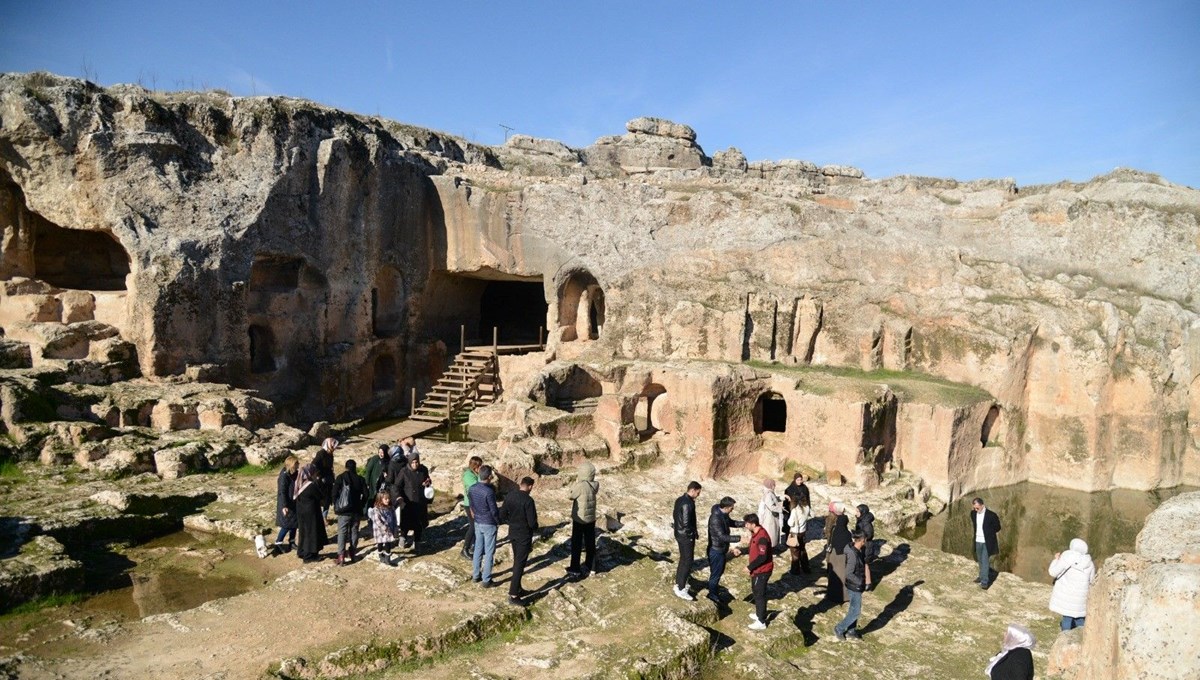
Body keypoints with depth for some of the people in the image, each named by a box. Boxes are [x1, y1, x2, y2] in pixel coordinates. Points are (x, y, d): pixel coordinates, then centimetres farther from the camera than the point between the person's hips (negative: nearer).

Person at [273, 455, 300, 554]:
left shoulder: (294, 474, 3)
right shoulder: (284, 476, -21)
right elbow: (282, 492, -23)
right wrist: (284, 506, -26)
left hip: (294, 503, 8)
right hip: (286, 505, -8)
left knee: (294, 522, 14)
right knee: (287, 524, -3)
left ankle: (291, 542, 27)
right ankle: (278, 543, 11)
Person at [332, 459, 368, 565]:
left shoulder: (341, 478, -5)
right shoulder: (360, 479, 3)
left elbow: (335, 493, -8)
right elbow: (365, 494, 3)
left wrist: (336, 505, 5)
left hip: (344, 510, -3)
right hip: (357, 510, 3)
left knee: (342, 532, -3)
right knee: (354, 531, 12)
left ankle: (341, 555, -11)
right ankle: (351, 553, 14)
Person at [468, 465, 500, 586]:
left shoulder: (472, 488, -4)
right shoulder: (489, 491, -25)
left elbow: (472, 505, 8)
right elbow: (494, 510, -18)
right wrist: (498, 522, -1)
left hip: (477, 523, 7)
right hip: (489, 524, -7)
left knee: (478, 549, 18)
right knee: (489, 552, 4)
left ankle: (475, 575, 28)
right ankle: (486, 580, 9)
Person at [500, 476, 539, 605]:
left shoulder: (509, 496, -2)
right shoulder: (528, 500, -23)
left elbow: (502, 516, 4)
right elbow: (532, 522, -21)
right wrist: (535, 528, 1)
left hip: (513, 534, 7)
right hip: (524, 536, -7)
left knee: (517, 561, 21)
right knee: (520, 564, 0)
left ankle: (517, 588, 31)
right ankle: (513, 595, 3)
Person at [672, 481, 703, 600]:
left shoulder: (679, 500, 5)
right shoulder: (687, 504, -25)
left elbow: (675, 517, 14)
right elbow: (686, 524, -26)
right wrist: (695, 532, -11)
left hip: (679, 534, 10)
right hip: (686, 537, -10)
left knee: (683, 559, 20)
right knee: (688, 562, -1)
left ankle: (678, 583, 31)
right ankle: (680, 590, 3)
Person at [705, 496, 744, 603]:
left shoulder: (723, 514, -2)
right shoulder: (715, 519, -31)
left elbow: (730, 522, 17)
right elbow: (722, 537, -33)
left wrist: (744, 524, 3)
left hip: (721, 549, 9)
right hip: (716, 550, -9)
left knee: (720, 571, 23)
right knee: (715, 573, 7)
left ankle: (713, 591, 39)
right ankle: (712, 595, 25)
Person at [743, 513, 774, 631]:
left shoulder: (762, 537, -29)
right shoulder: (756, 533, 3)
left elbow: (762, 557, -29)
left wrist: (749, 567, -20)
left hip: (762, 571, -10)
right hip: (757, 570, 10)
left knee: (760, 594, 0)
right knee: (756, 592, 23)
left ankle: (761, 622, 11)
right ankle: (759, 614, 40)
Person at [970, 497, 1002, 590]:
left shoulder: (991, 515, -16)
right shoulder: (974, 514, 1)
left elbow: (997, 527, -4)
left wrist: (988, 532, -4)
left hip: (987, 542, -5)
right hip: (977, 541, 6)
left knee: (985, 561, -7)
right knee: (980, 561, 18)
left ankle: (984, 582, -5)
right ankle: (982, 576, 32)